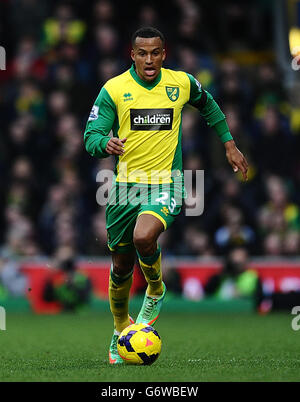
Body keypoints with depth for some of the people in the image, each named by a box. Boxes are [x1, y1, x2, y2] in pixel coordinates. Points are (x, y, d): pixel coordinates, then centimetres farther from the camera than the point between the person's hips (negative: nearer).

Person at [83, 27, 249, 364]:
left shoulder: (182, 83, 1)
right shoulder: (114, 89, -5)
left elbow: (208, 106, 22)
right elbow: (91, 136, -8)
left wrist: (229, 144, 21)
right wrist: (105, 143, -31)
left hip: (165, 185, -1)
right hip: (125, 185, 1)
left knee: (144, 237, -30)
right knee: (122, 266, 10)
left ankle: (156, 291, 1)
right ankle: (120, 328, 36)